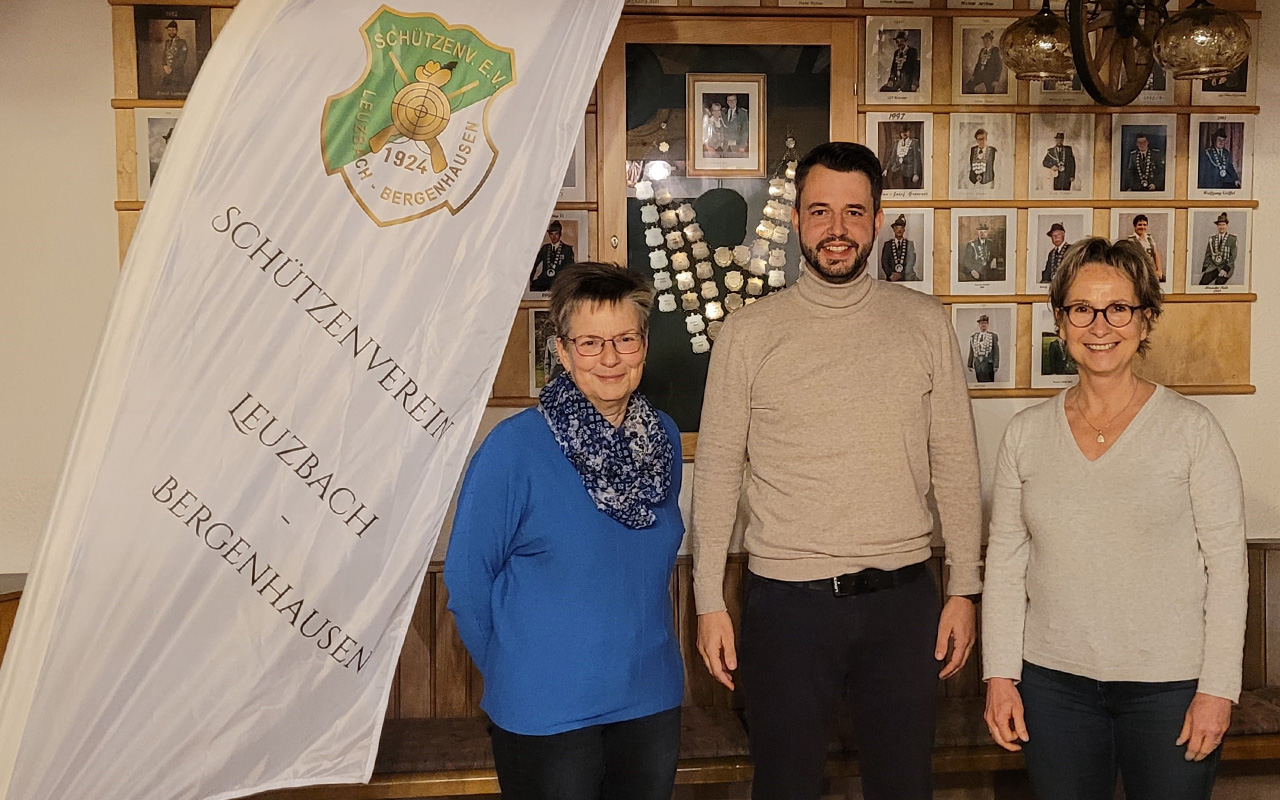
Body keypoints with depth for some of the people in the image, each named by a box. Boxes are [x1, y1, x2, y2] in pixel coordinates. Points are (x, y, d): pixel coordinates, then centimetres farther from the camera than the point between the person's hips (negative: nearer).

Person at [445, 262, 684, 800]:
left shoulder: (664, 437, -1)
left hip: (652, 701, 5)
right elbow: (467, 578, -9)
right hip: (545, 713, -4)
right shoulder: (515, 447, -16)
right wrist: (513, 674, 1)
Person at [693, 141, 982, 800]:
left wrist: (964, 587, 3)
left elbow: (955, 464, 6)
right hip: (786, 598, -1)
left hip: (902, 597, 2)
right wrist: (709, 601, -1)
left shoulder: (925, 323, 2)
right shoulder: (749, 331, -2)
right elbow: (717, 470, 1)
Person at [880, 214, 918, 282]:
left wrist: (901, 275, -11)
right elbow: (884, 262, 3)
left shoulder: (910, 244, 7)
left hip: (906, 278, 0)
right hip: (891, 279, 0)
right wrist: (891, 275, -10)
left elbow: (911, 262, 0)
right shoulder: (887, 244, 8)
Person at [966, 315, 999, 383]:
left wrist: (996, 365, -8)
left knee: (988, 382, -6)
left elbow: (996, 351, -2)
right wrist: (969, 364, 12)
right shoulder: (973, 336, 11)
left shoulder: (993, 336, 1)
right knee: (980, 382, 4)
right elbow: (971, 351, 14)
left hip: (988, 363, -3)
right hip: (977, 363, 3)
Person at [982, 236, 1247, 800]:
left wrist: (1217, 688, -8)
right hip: (1054, 681, 2)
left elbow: (1227, 564, -5)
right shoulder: (1026, 434, 3)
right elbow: (1005, 561, 5)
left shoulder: (1191, 428, -5)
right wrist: (1000, 675, 1)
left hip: (1169, 684, -2)